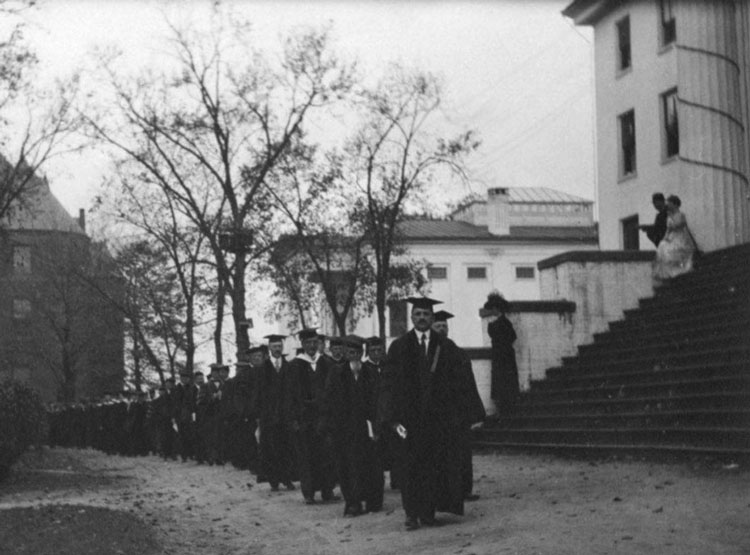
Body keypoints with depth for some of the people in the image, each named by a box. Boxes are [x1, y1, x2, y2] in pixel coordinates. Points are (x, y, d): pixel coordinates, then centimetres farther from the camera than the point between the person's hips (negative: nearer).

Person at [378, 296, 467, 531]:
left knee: (434, 465, 1)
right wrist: (394, 417, -10)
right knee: (410, 466, 0)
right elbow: (390, 384, -1)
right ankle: (412, 513, 5)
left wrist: (452, 413, -6)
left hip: (438, 416, 1)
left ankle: (428, 512, 8)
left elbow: (454, 383, 5)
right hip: (409, 415, -1)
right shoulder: (399, 347, 2)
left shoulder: (445, 348, 6)